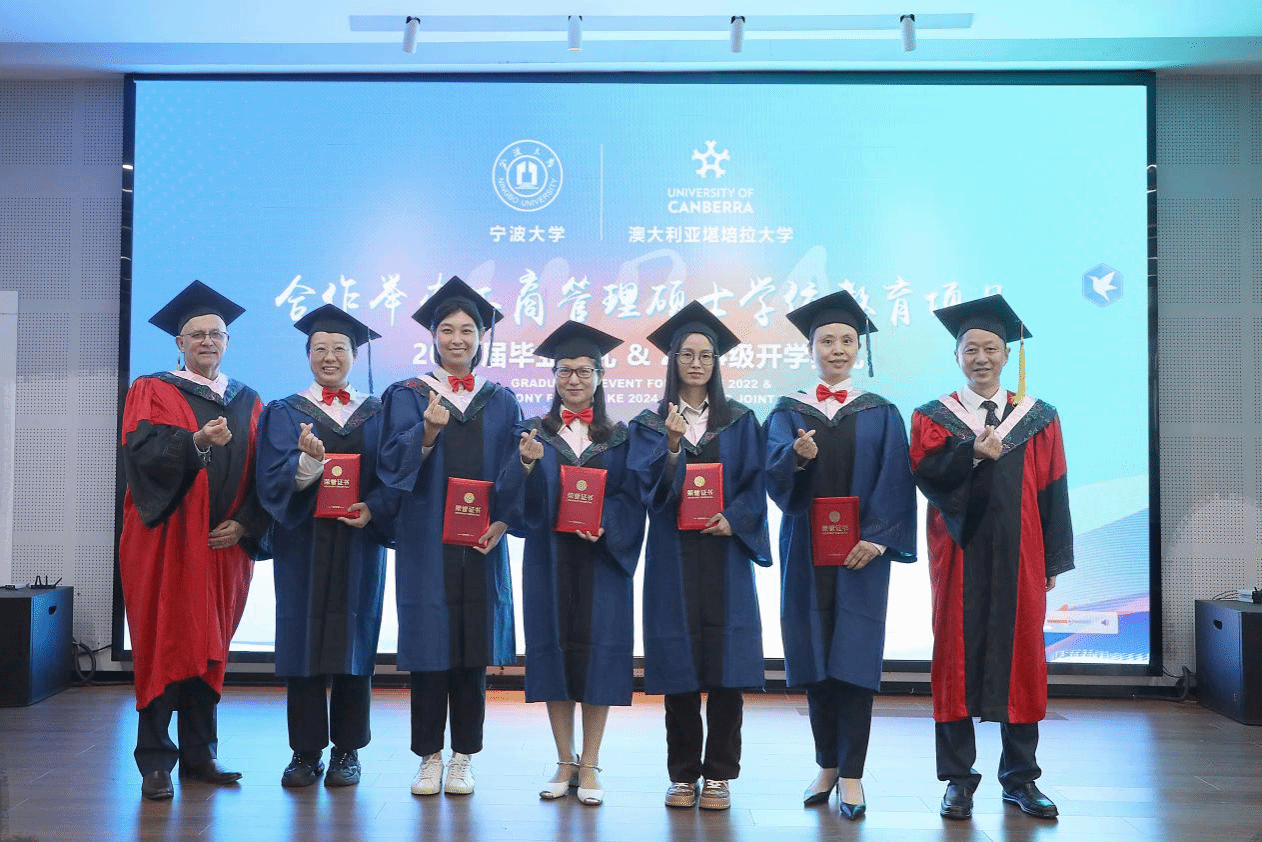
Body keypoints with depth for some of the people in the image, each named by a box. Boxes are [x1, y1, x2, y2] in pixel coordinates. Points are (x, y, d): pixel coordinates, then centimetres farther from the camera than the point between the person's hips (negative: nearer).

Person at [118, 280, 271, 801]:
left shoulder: (247, 403, 14)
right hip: (167, 541, -3)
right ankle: (155, 762, 3)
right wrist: (197, 441, -30)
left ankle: (199, 754, 15)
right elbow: (142, 452, -14)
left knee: (210, 647, 7)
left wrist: (244, 524, -6)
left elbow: (262, 474, 9)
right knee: (163, 645, -3)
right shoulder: (152, 392, 3)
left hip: (225, 545, 4)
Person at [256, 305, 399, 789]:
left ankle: (347, 751, 13)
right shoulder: (283, 414, 7)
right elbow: (272, 480, -6)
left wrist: (372, 509, -16)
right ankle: (306, 752, 12)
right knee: (303, 639, 1)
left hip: (358, 544, 1)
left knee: (353, 639, 3)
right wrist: (308, 461, -26)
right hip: (303, 544, 0)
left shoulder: (378, 414, 9)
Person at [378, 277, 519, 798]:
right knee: (429, 646, 1)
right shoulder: (407, 396, 5)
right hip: (426, 541, -1)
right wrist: (427, 432, -26)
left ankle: (463, 758, 15)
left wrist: (501, 522, -8)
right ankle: (429, 757, 13)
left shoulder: (502, 403, 11)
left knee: (473, 650, 4)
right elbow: (392, 461, -8)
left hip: (481, 542, 2)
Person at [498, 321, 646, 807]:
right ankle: (565, 763, 16)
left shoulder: (619, 438, 6)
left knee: (597, 652, 0)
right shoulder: (534, 433, 6)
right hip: (549, 561, 1)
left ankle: (589, 766, 10)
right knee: (554, 649, 4)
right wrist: (526, 464, -25)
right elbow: (513, 497, -6)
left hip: (601, 560, 0)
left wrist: (603, 523, -19)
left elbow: (631, 500, -1)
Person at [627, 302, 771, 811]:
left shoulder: (740, 422, 9)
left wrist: (731, 520, -15)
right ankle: (683, 774, 13)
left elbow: (754, 486, 3)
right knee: (679, 666, 1)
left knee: (726, 665, -2)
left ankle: (718, 774, 9)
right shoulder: (650, 424, 7)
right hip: (673, 556, 0)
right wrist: (672, 445, -20)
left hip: (725, 555, 0)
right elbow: (650, 488, -5)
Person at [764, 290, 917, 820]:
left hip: (860, 552, -1)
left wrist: (877, 538, -14)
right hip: (806, 551, 1)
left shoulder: (881, 413, 6)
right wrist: (798, 456, -30)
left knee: (854, 658, -3)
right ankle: (827, 766, 19)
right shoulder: (788, 412, 6)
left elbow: (894, 482, -2)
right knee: (814, 658, 5)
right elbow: (775, 472, -9)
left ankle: (852, 775, 5)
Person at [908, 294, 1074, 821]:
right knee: (956, 657, 1)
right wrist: (973, 452, -25)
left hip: (1017, 556, 1)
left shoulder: (1037, 417, 8)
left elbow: (1053, 494, 6)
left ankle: (1020, 777, 17)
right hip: (959, 555, -1)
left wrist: (1054, 561, 2)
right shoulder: (933, 418, 5)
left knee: (1020, 657, 4)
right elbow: (925, 473, -10)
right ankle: (959, 778, 10)